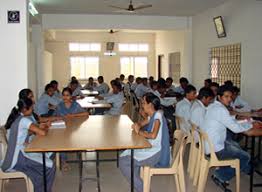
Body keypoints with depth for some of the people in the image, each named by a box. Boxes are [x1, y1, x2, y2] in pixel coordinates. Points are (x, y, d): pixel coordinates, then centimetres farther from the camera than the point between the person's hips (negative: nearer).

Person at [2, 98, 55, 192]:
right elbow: (42, 133, -25)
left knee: (47, 155, 15)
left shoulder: (17, 117, 10)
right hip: (18, 156, -10)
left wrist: (38, 127, 10)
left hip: (15, 153, 10)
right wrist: (46, 128, -2)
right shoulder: (24, 120, -19)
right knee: (49, 167, -13)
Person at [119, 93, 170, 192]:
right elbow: (140, 124, 24)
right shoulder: (152, 115, 10)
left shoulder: (158, 115, -18)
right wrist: (137, 126, 0)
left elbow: (153, 135, -30)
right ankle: (136, 183, 17)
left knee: (123, 162, -9)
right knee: (125, 156, 16)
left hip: (157, 154, -10)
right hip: (152, 149, 10)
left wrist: (139, 131, -14)